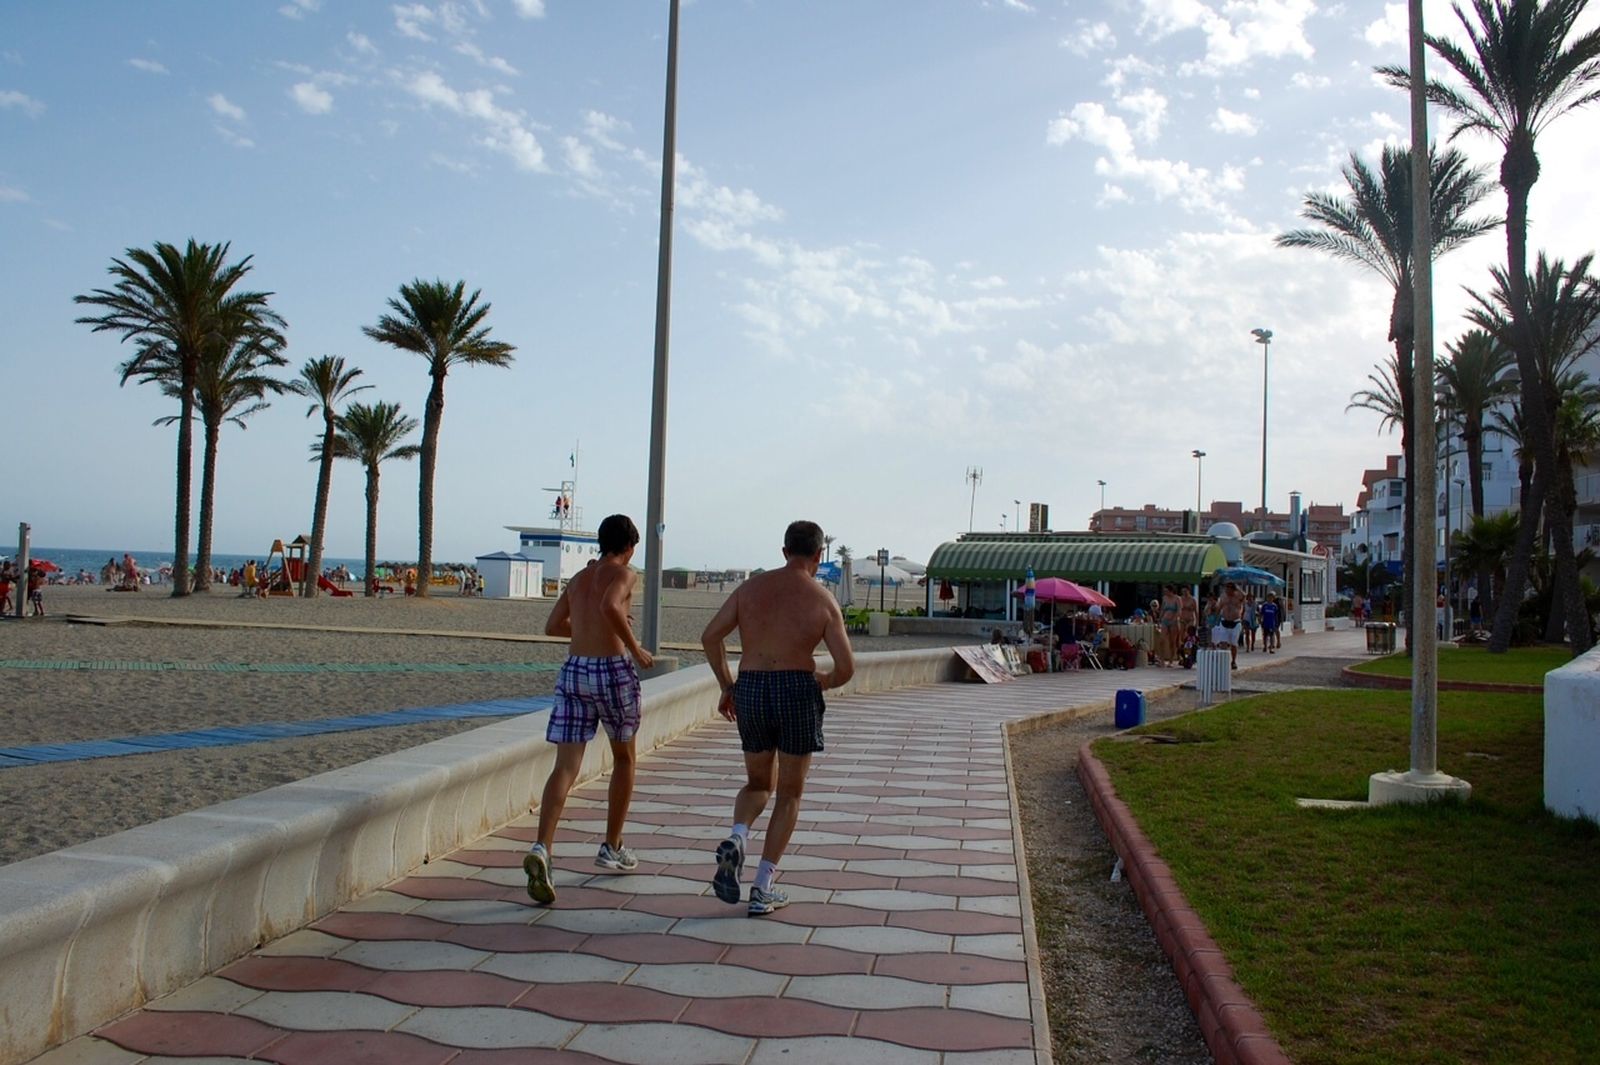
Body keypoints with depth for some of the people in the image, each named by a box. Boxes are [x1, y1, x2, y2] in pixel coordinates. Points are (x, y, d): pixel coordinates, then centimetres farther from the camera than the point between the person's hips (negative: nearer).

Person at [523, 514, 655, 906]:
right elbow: (610, 607, -24)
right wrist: (634, 647, -13)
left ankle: (542, 848, -23)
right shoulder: (624, 575, -3)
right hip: (612, 670, -5)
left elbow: (552, 627, 24)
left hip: (573, 670, 5)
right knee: (624, 758, 17)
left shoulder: (578, 579, 17)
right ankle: (612, 848, 26)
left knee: (565, 767, -2)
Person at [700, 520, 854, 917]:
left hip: (750, 691, 3)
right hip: (797, 691, -3)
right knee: (789, 793, 12)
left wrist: (726, 686, 13)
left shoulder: (750, 587, 8)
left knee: (758, 784, 22)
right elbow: (847, 667, -6)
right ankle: (763, 889, 8)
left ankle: (736, 839, -8)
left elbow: (710, 637, 3)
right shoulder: (823, 600, -1)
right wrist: (826, 680, 17)